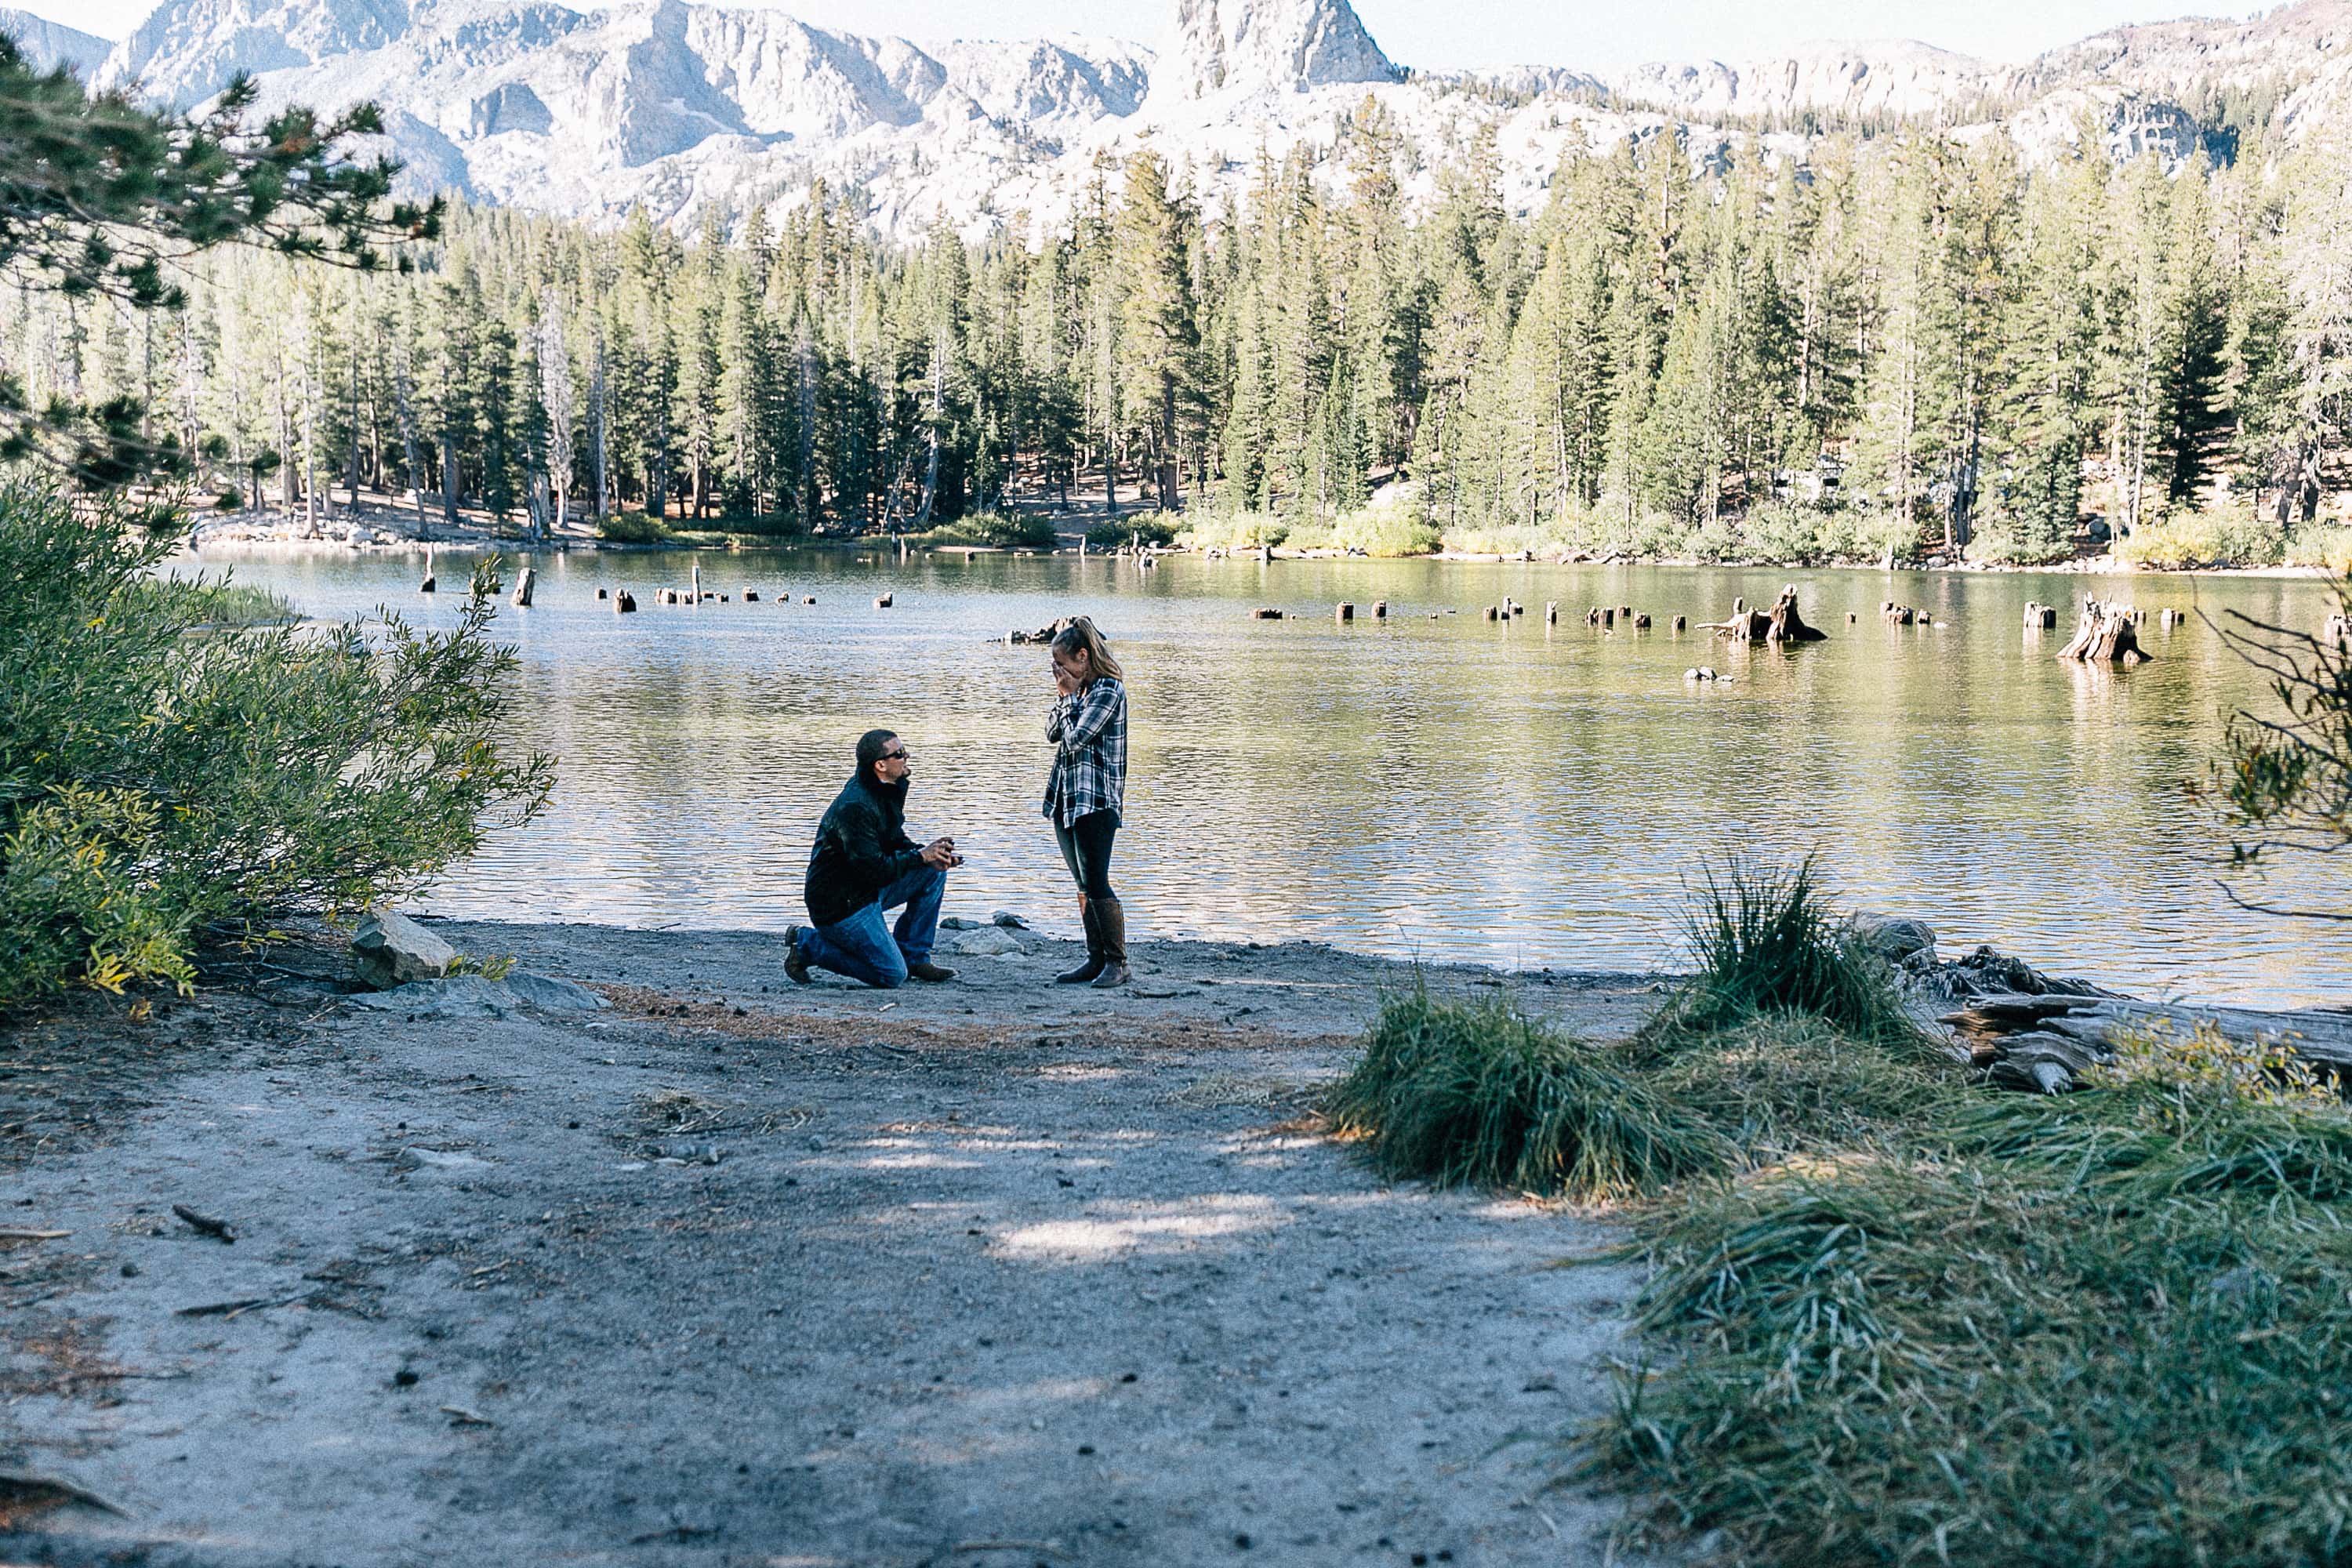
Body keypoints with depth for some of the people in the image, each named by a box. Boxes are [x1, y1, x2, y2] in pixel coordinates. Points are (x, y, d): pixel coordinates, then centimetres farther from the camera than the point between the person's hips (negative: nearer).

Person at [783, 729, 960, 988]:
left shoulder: (888, 790, 4)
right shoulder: (855, 807, -26)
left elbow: (896, 843, 15)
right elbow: (873, 869, -27)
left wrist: (931, 854, -4)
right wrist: (921, 856, -18)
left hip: (870, 890, 10)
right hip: (839, 904, -9)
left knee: (934, 870, 1)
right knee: (893, 976, -12)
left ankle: (914, 957, 7)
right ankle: (806, 944, 0)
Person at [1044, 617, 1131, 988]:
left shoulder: (1109, 689, -12)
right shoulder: (1080, 688, 14)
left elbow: (1076, 738, -18)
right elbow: (1052, 733, 14)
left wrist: (1070, 696, -7)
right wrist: (1063, 696, 2)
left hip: (1096, 799, -9)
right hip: (1066, 797, 9)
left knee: (1095, 882, -10)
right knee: (1083, 885, 10)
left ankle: (1117, 963, -4)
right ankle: (1096, 959, 14)